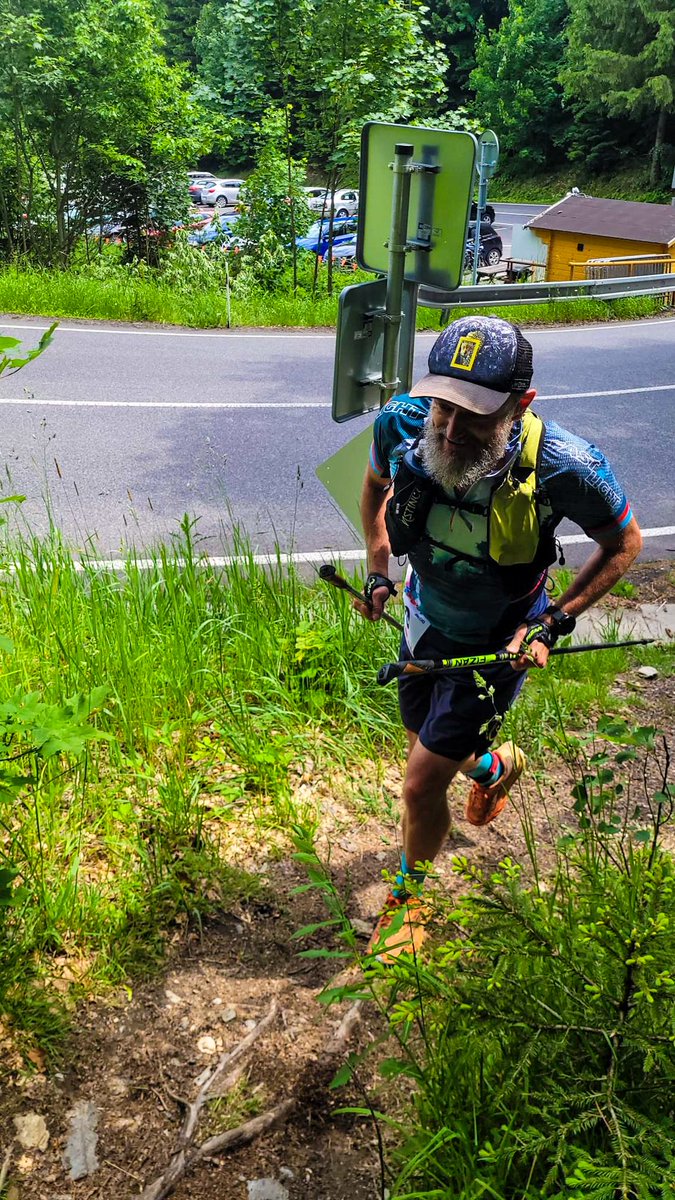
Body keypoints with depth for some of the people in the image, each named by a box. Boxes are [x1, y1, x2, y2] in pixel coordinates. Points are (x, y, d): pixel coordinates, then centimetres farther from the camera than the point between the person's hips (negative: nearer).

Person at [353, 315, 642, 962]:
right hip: (425, 617, 4)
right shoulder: (401, 423, -26)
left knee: (421, 782, -3)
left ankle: (408, 897, 29)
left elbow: (624, 543, -13)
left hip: (497, 641, -4)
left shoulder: (563, 466, -35)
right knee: (429, 744, 25)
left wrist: (553, 622, -17)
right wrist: (377, 570, 1)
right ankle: (495, 765, 63)